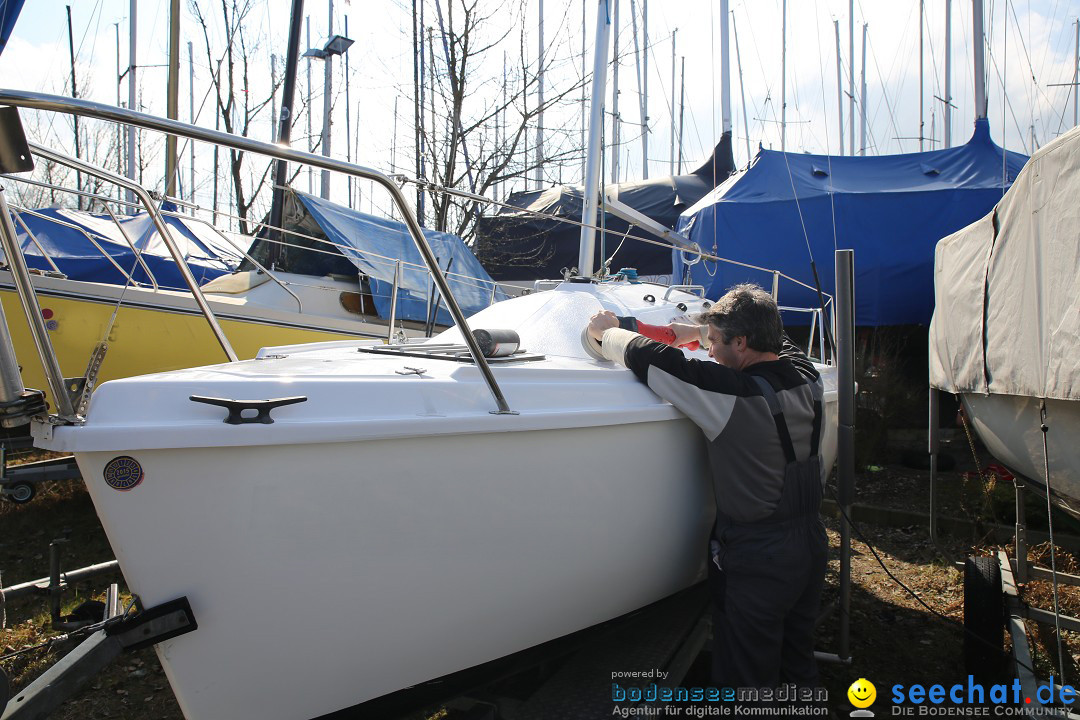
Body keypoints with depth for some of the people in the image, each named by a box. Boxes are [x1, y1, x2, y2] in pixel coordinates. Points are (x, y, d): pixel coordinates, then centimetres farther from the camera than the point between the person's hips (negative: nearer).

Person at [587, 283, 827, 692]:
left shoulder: (735, 395, -25)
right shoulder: (805, 375, -3)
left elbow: (647, 358, -22)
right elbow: (771, 341, 19)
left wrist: (606, 331, -3)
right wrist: (697, 331, 24)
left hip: (757, 561, -8)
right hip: (812, 547, 8)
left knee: (748, 681, 9)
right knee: (798, 665, 25)